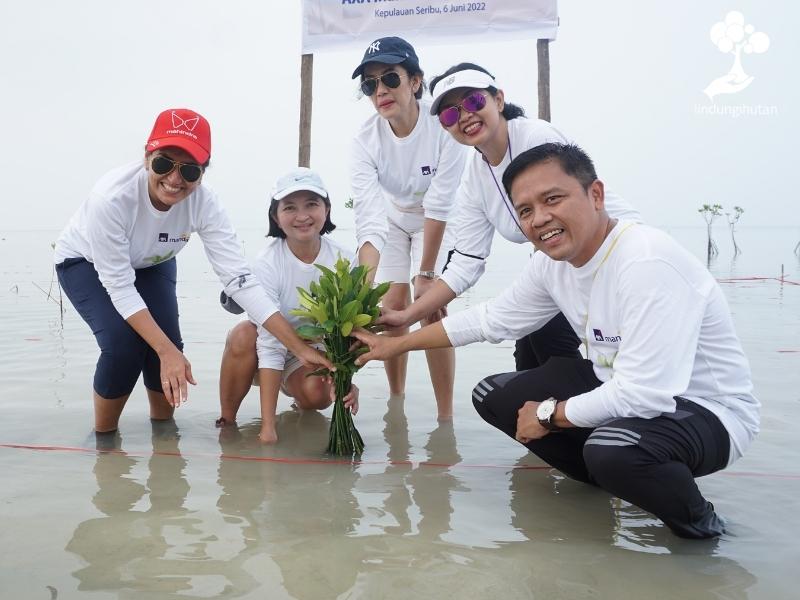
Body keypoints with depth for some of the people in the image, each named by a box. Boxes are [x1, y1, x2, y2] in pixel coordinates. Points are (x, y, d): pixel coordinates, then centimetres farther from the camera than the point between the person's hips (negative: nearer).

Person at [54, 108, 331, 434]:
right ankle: (103, 436, 3)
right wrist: (167, 351, -41)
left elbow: (239, 279, -33)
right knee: (124, 342, -25)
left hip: (150, 264, 3)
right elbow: (119, 286, -34)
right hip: (86, 262, -3)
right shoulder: (112, 197, -40)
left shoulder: (204, 204, -31)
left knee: (167, 345, -15)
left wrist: (301, 348, -39)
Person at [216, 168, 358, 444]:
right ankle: (226, 420, -13)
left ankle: (299, 402, 10)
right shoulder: (266, 264, -26)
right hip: (272, 349, -2)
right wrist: (268, 426, -35)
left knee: (317, 395, -29)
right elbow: (270, 344, -31)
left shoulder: (343, 261, -18)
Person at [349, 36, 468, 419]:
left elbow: (439, 205, -28)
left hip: (437, 223, -2)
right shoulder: (364, 141, -28)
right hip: (392, 219, 2)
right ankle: (396, 403, 18)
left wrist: (426, 274, -23)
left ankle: (445, 415, -5)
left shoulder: (443, 125, -33)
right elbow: (369, 220, -36)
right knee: (394, 305, 0)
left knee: (431, 307, -13)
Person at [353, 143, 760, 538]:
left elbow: (645, 395, -35)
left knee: (612, 447, -40)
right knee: (492, 396, 3)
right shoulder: (552, 263, -5)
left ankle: (697, 521, -6)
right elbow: (491, 319, 10)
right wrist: (396, 345, 13)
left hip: (708, 410, -8)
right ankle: (617, 480, 13)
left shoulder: (648, 263, -32)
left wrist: (549, 415, -19)